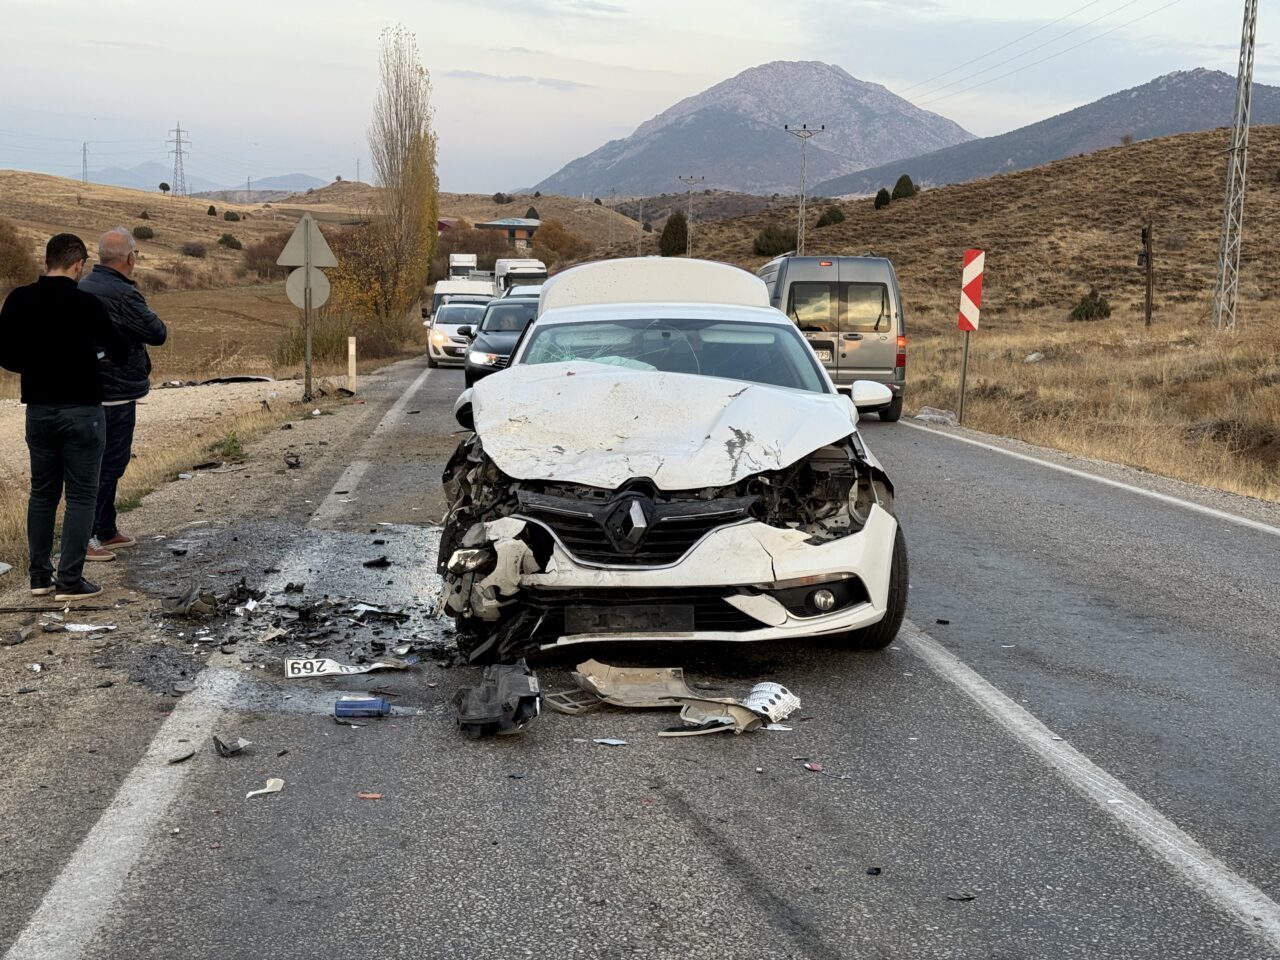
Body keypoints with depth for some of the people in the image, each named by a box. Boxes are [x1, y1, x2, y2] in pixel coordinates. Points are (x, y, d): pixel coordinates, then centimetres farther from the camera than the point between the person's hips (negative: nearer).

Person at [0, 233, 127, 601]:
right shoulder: (87, 304, -14)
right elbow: (120, 353, -6)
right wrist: (96, 356, 16)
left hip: (39, 409, 5)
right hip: (81, 409, -5)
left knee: (42, 492, 16)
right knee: (81, 495, 3)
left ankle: (40, 576, 20)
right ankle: (70, 581, 1)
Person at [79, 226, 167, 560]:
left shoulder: (82, 288, 8)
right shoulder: (123, 294, -21)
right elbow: (158, 333, -15)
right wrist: (141, 306, 3)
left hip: (86, 391, 9)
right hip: (115, 392, -9)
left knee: (106, 460, 18)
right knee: (110, 462, -4)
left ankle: (106, 532, 27)